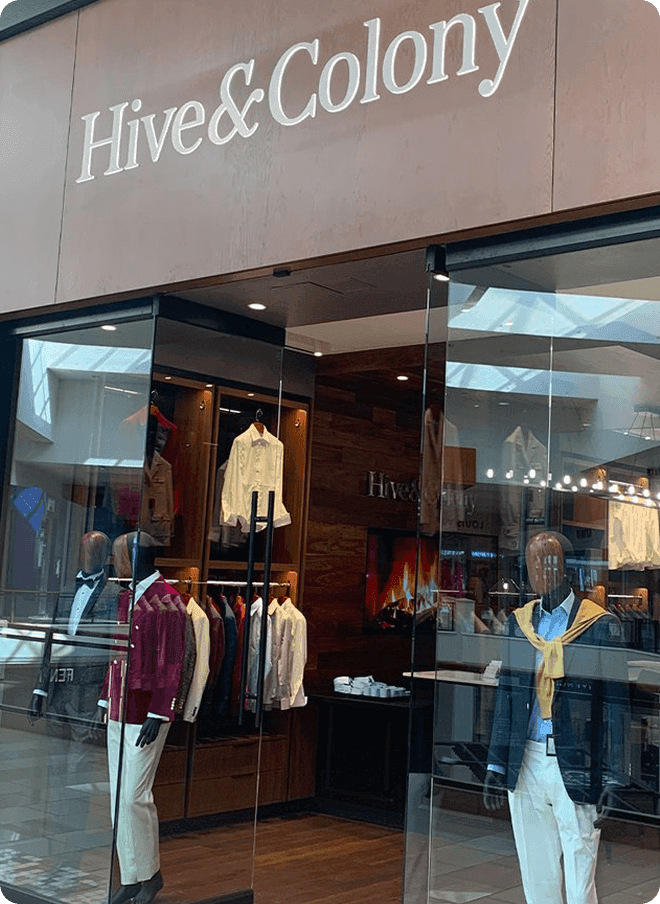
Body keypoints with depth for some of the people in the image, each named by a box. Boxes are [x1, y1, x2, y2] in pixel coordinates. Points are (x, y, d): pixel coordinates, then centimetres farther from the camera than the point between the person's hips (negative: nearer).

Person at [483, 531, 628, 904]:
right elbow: (507, 695, 12)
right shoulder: (519, 621, 8)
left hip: (577, 769, -4)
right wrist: (497, 765, 10)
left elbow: (616, 705, -5)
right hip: (525, 765, 4)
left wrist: (613, 778, -9)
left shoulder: (601, 625, -5)